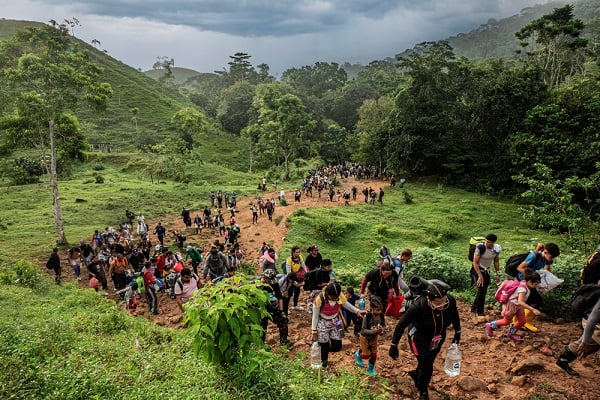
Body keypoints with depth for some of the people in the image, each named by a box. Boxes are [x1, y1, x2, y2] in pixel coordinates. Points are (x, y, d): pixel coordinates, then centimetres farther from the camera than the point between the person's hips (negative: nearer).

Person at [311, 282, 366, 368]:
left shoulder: (340, 296, -20)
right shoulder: (319, 299, -30)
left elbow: (346, 304, 3)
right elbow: (315, 316, -16)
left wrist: (357, 311, -12)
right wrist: (314, 332, -9)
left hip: (335, 322, 4)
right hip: (322, 323, -3)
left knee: (337, 346, 1)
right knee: (324, 346, 5)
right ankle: (324, 361, 36)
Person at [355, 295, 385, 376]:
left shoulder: (381, 315, -21)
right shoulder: (367, 316, -35)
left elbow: (383, 325, -4)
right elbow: (363, 330, -32)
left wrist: (381, 331, -26)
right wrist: (374, 331, -41)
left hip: (374, 337, 4)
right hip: (365, 337, -4)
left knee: (374, 354, 13)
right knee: (366, 355, 5)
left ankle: (371, 368, 40)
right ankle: (358, 354, 40)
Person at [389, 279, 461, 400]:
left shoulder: (450, 301, -28)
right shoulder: (418, 306, -38)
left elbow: (455, 316, -3)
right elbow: (401, 324, -26)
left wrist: (457, 333, 11)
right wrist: (394, 345, -22)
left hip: (437, 338, 4)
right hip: (419, 338, -4)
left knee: (428, 364, 21)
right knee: (426, 367, -2)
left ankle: (416, 374, 55)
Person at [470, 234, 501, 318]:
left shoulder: (497, 249, -6)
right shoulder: (480, 248, -23)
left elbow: (496, 261, 10)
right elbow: (475, 263, -20)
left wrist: (498, 274, 7)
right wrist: (480, 276, -24)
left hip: (486, 271, 6)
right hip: (477, 270, -6)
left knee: (484, 291, 9)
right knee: (481, 289, -19)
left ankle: (474, 307, 30)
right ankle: (479, 312, -5)